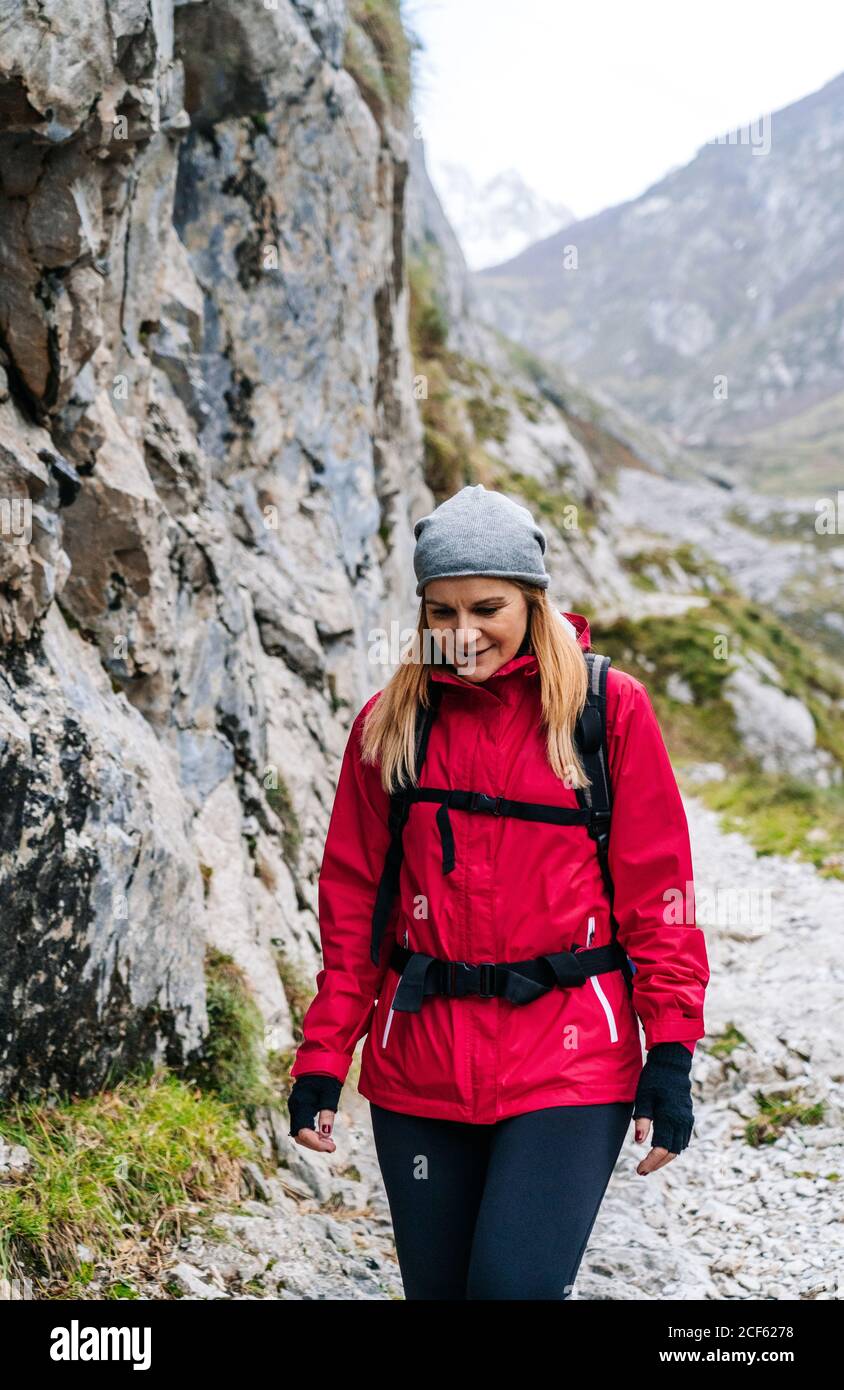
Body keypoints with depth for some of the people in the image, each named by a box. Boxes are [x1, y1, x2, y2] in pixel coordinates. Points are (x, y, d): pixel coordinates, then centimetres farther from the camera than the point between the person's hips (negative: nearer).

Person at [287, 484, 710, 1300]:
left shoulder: (611, 709, -2)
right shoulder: (389, 723, 5)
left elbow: (656, 893, -1)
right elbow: (352, 901, 8)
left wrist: (670, 1056, -6)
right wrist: (322, 1060, 4)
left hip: (568, 1059, -3)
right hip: (419, 1066, 3)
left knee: (517, 1284, -14)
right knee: (437, 1286, 10)